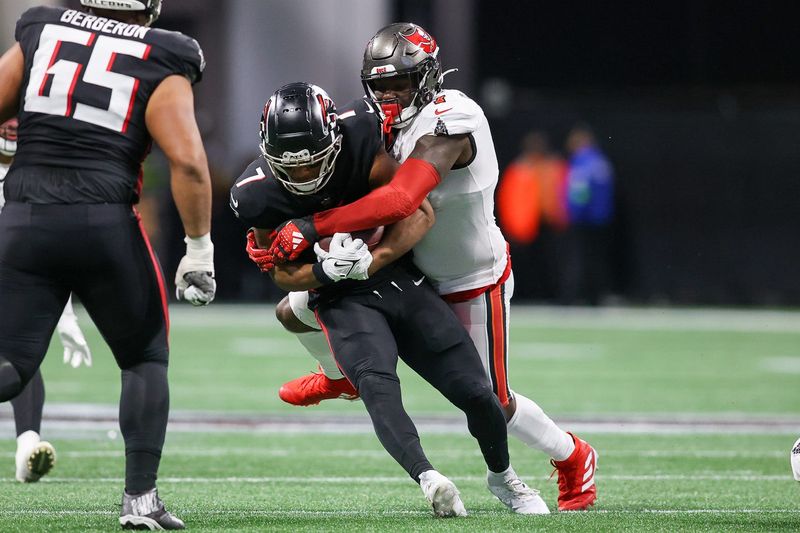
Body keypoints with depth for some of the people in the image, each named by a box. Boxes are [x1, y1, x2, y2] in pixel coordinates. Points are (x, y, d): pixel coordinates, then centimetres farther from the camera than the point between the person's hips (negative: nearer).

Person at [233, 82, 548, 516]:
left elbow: (420, 211, -14)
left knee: (475, 392, 1)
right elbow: (285, 275, -4)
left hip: (396, 275, 1)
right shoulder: (258, 196, -15)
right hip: (342, 299, -1)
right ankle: (428, 480, -48)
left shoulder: (360, 136, -18)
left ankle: (502, 477, 30)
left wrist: (371, 261, -27)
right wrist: (325, 269, -26)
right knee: (377, 384, -32)